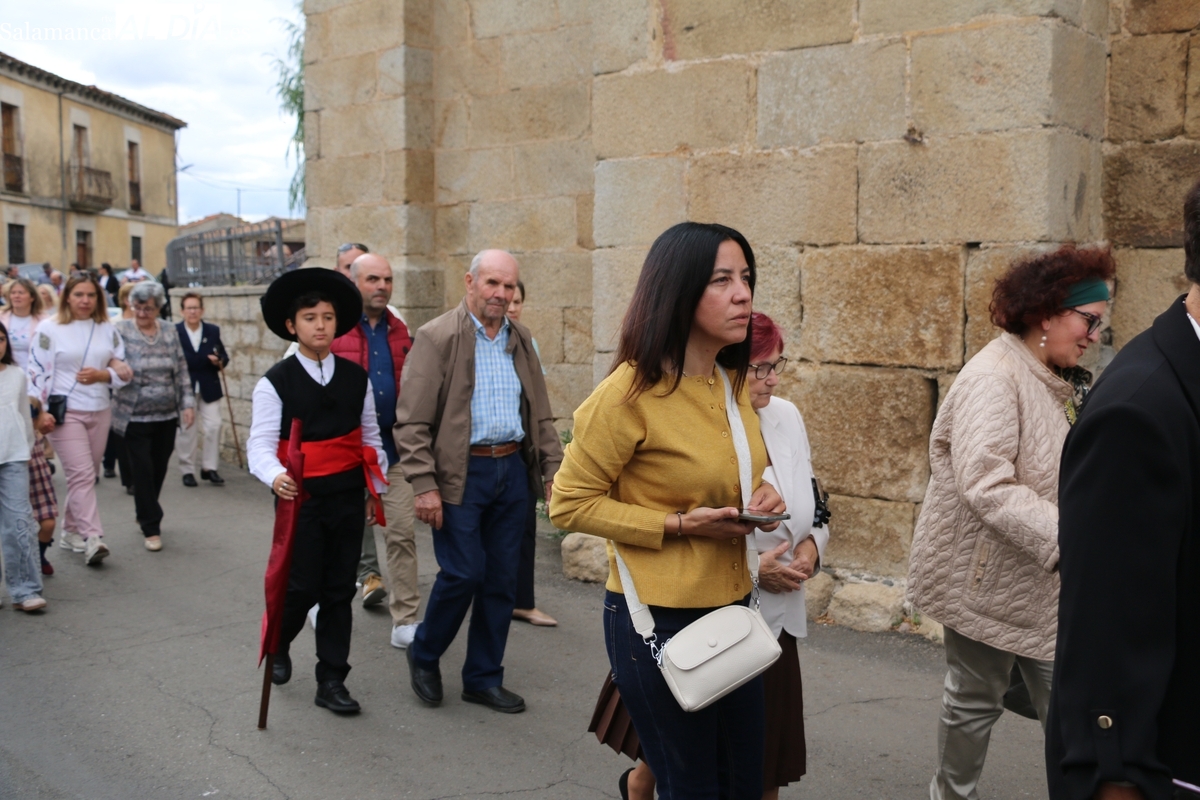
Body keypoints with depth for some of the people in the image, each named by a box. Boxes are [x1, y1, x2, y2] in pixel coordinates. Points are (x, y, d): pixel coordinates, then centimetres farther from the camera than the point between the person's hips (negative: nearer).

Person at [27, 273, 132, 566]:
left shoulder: (108, 329, 10)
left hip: (100, 412, 5)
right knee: (82, 473, -14)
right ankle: (92, 538, -18)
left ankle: (71, 531, 23)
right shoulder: (49, 329, -1)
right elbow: (37, 372, -3)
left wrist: (102, 374, -11)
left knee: (85, 474, 9)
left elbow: (124, 371, 9)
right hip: (65, 412, -4)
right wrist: (39, 411, -11)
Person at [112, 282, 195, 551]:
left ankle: (145, 515, 34)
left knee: (159, 469, 12)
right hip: (135, 416, -4)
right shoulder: (121, 331, -4)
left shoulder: (169, 334, 7)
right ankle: (151, 528, 7)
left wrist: (188, 403, 4)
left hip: (167, 416, 4)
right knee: (143, 470, -3)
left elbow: (182, 372, 9)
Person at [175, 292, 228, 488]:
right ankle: (187, 470, 16)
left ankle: (209, 468, 9)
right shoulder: (174, 332, -4)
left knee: (213, 426, -3)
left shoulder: (213, 330, 5)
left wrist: (219, 361, -15)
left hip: (209, 388, 2)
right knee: (186, 429, 5)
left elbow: (224, 357, 5)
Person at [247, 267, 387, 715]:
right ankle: (277, 646, 34)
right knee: (302, 588, 1)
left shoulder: (356, 379, 5)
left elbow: (370, 436, 12)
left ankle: (331, 680, 20)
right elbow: (261, 443, -13)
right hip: (300, 499, -3)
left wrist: (377, 488, 11)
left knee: (339, 591, 8)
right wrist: (275, 476, -33)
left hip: (347, 498, 3)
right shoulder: (275, 383, -6)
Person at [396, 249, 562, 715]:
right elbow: (412, 421, -10)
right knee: (463, 572, -6)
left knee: (502, 579, 9)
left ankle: (483, 678, 23)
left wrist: (552, 469, 7)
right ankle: (424, 654, 22)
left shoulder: (519, 340, 11)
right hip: (462, 472, -5)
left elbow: (539, 414, 16)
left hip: (512, 470, 6)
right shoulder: (438, 337, -7)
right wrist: (424, 485, -15)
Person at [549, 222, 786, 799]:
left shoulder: (733, 382, 5)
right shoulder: (632, 391, -17)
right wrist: (679, 525, -19)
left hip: (731, 606, 7)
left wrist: (760, 495, -1)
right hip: (659, 619, -7)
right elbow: (569, 504, -12)